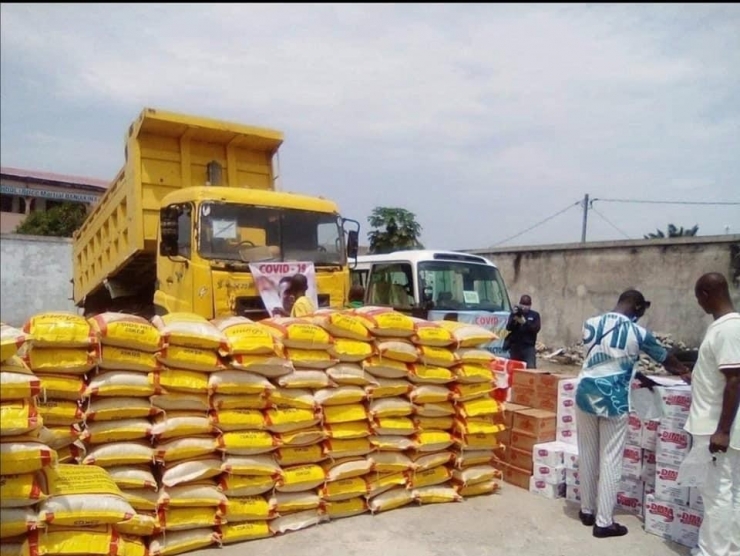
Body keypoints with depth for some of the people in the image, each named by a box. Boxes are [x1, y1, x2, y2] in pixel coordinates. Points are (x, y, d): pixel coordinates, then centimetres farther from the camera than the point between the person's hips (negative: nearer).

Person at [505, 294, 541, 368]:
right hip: (515, 346, 1)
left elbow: (536, 328, -6)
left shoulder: (535, 315, 7)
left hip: (528, 346, -1)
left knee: (531, 367, -13)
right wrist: (514, 319, -20)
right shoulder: (514, 313, 8)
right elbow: (508, 328, -3)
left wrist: (525, 322, -18)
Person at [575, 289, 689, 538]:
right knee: (610, 461, 4)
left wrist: (638, 376, 25)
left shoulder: (590, 324, 3)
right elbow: (666, 360, 11)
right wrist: (685, 372, 32)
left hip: (586, 394, 4)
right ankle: (604, 522, 12)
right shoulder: (638, 333, -6)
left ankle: (587, 510, 28)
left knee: (588, 456, 15)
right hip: (613, 400, -4)